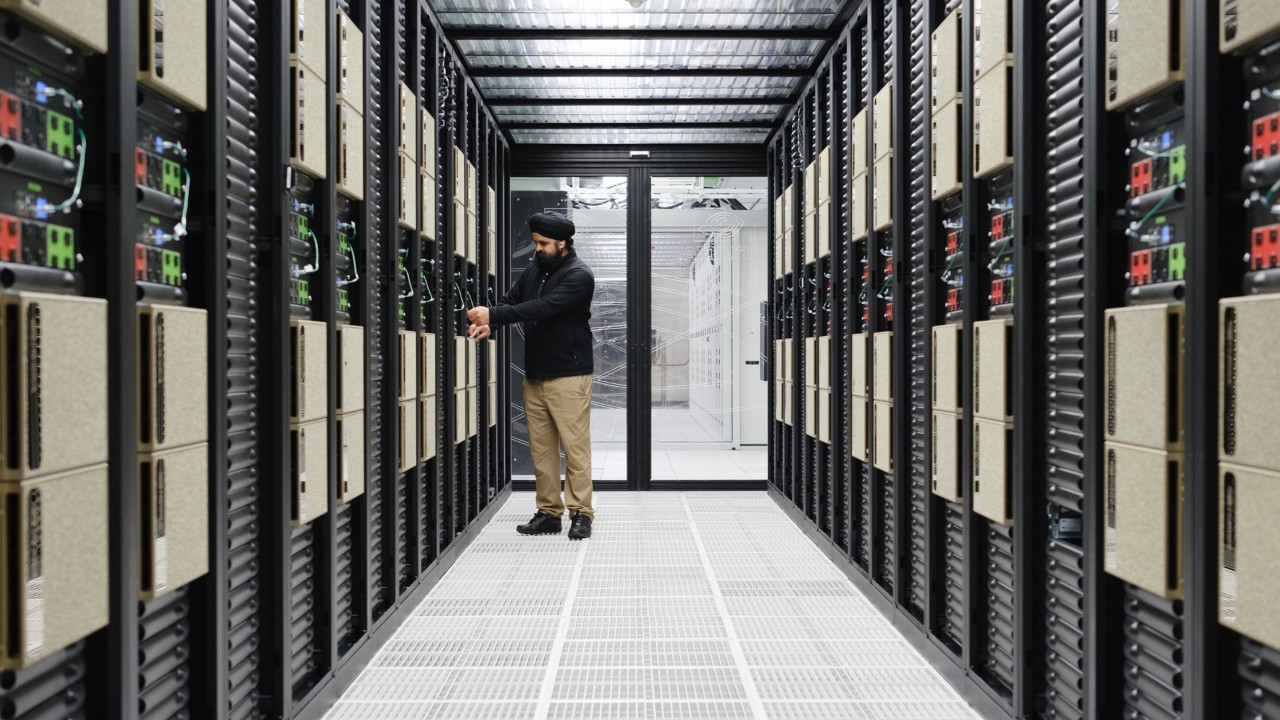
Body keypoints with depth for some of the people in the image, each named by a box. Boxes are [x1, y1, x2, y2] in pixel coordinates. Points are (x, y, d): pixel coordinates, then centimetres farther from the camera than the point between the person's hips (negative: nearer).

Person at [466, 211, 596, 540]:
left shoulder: (579, 276, -12)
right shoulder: (535, 269, 11)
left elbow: (543, 307, -23)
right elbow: (511, 300, 7)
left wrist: (493, 314, -25)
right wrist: (488, 323, -15)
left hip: (568, 374, -7)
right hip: (534, 374, 7)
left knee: (575, 445, -3)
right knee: (541, 448, 8)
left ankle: (581, 513, 6)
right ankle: (549, 512, 16)